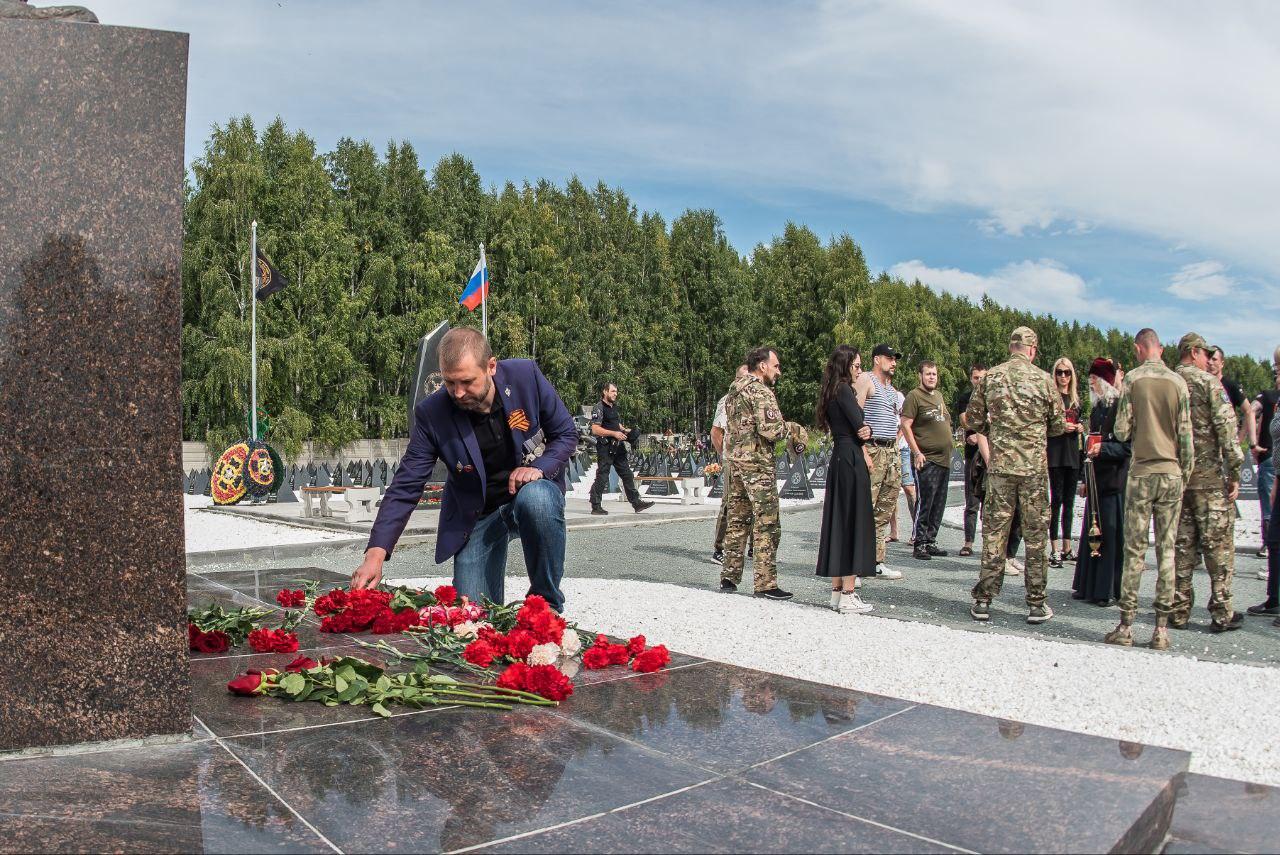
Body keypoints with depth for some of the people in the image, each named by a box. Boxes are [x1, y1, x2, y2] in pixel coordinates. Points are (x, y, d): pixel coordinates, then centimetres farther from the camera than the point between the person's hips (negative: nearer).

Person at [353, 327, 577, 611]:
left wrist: (539, 467, -23)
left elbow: (566, 434, -2)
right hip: (476, 517, 1)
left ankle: (548, 606, -16)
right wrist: (376, 552, -27)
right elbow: (406, 486, -17)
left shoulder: (527, 376, -16)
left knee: (536, 499, -37)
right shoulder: (431, 413, -17)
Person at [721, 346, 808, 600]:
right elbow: (771, 430, -21)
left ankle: (729, 577, 18)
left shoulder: (734, 390, 16)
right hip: (757, 464, -9)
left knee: (737, 521, 14)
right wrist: (791, 428, -4)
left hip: (734, 461, 9)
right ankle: (765, 584, -2)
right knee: (767, 525, -4)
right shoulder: (761, 392, -12)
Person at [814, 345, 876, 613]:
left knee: (837, 521, 10)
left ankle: (837, 591, 16)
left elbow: (854, 427, 13)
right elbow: (860, 428, -14)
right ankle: (849, 595, -4)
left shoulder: (831, 391, 17)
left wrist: (863, 431, -8)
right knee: (854, 522, -6)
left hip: (837, 459, 9)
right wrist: (865, 433, 8)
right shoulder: (844, 390, -11)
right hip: (851, 459, -9)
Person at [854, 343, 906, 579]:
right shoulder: (866, 380, -4)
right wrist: (862, 450, -20)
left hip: (892, 451, 9)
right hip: (873, 451, -9)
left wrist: (895, 441, 18)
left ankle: (877, 562, 16)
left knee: (885, 509, 10)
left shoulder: (892, 388, 23)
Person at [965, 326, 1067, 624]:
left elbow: (973, 419, 4)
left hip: (1000, 465, 1)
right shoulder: (1043, 379, -3)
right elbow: (1059, 426, 5)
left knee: (993, 531, 6)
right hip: (1035, 465, -1)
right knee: (1035, 533, 6)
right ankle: (1036, 604, 12)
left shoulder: (991, 377, 0)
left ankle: (983, 600, 8)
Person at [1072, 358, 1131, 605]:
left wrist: (1103, 448, -27)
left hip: (1114, 480, -8)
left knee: (1111, 533, -3)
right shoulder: (1097, 408, 14)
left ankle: (1108, 590, 3)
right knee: (1091, 531, 10)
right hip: (1096, 480, 8)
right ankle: (1087, 586, 18)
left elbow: (1127, 446, -14)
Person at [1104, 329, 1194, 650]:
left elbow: (1121, 432, -7)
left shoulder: (1133, 379, -5)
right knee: (1167, 550, 5)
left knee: (1134, 549, 2)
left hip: (1141, 473, -2)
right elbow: (1186, 435, 1)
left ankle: (1126, 626, 5)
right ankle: (1161, 627, 7)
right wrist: (1185, 474, 11)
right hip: (1172, 473, 2)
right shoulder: (1178, 382, 1)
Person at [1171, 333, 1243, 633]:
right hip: (1209, 477, -5)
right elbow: (1227, 429, -12)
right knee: (1219, 546, 3)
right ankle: (1222, 613, 6)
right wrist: (1235, 473, -7)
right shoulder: (1209, 383, -7)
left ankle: (1179, 611, 12)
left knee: (1181, 546, 9)